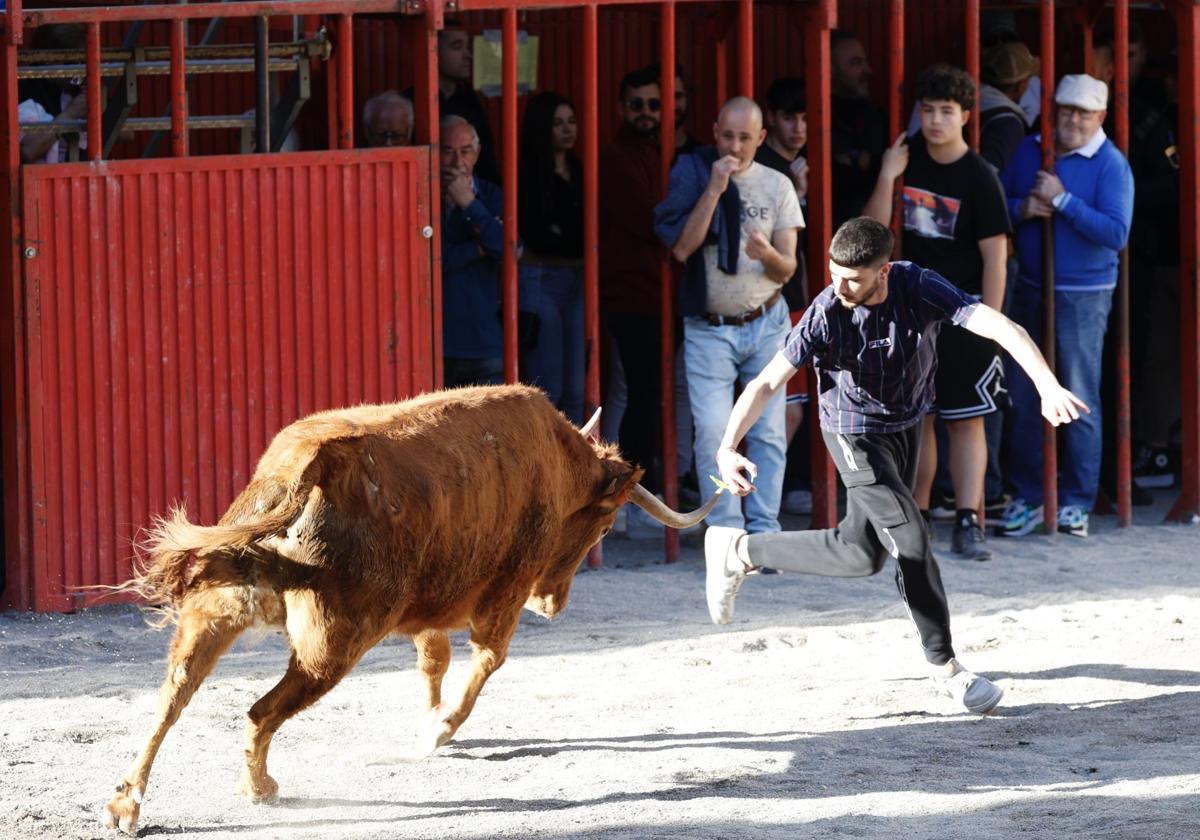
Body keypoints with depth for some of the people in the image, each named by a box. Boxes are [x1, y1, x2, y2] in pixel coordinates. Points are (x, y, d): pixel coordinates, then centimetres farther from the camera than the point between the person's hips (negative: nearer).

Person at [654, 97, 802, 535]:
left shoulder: (777, 186, 4)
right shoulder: (691, 175, -1)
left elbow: (787, 270, 3)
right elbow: (682, 248, -12)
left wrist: (768, 256, -21)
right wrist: (714, 190, -17)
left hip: (766, 325, 2)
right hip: (709, 329, -2)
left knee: (768, 431, -1)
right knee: (711, 433, -11)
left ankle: (763, 531, 5)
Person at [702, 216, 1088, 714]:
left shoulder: (920, 289, -25)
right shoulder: (827, 314, -28)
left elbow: (999, 327, -34)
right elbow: (768, 382, -25)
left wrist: (1048, 386, -50)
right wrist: (727, 448, -40)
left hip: (907, 426, 4)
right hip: (856, 435, -4)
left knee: (862, 552, 14)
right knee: (911, 543, -12)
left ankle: (740, 551, 31)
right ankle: (944, 664, 7)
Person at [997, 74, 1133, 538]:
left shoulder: (1110, 165, -8)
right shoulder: (1029, 151, 7)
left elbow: (1116, 232, -18)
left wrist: (1062, 201, -21)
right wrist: (1022, 209, -10)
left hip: (1083, 295, -5)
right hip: (1029, 290, 5)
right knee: (1023, 397, 7)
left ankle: (1076, 501, 7)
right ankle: (1027, 497, 16)